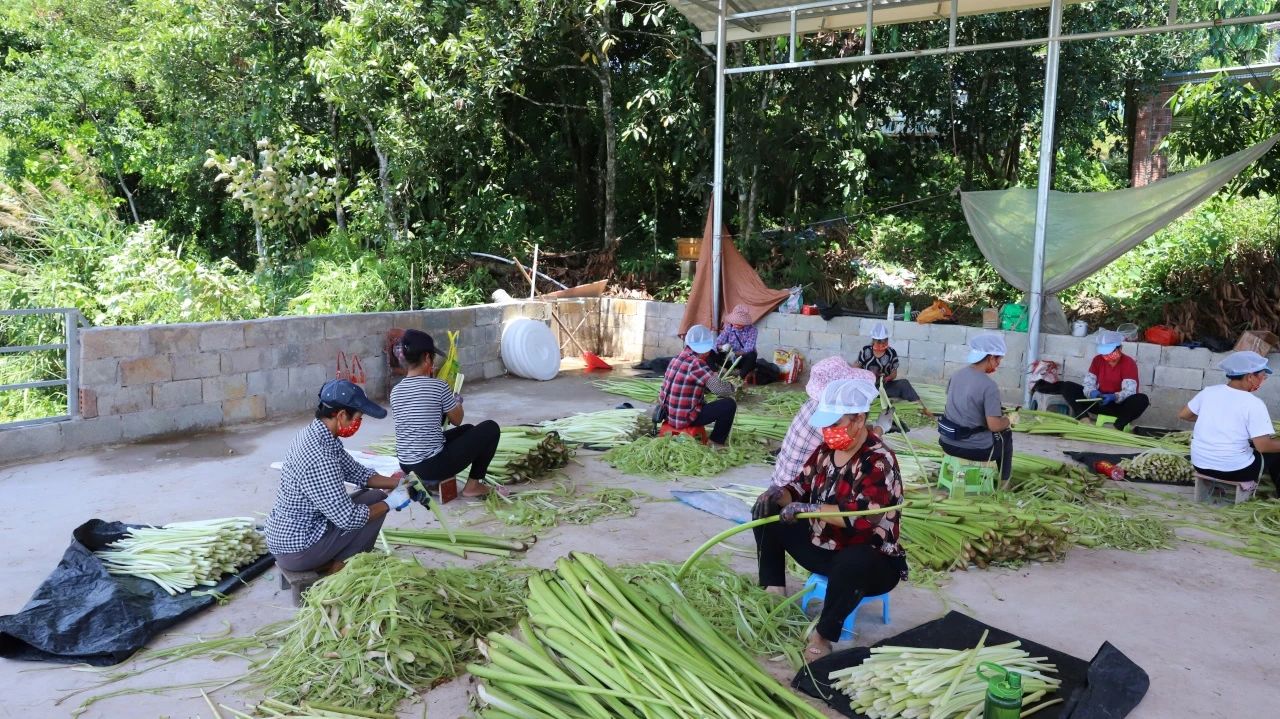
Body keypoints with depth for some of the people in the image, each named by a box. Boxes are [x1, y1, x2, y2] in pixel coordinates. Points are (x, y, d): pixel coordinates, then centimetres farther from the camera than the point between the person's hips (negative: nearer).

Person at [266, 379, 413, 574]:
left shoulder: (315, 435, 0)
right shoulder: (318, 458, -31)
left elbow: (356, 472, 12)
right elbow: (348, 519, -26)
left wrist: (396, 482, 2)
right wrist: (389, 503, -12)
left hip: (287, 535, 9)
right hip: (296, 549, -9)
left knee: (374, 496, 14)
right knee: (376, 499, -4)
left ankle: (328, 561, 13)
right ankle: (337, 566, 6)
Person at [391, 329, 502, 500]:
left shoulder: (395, 391, 4)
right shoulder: (438, 386, -14)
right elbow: (457, 420, 2)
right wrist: (457, 401, 22)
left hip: (406, 467, 7)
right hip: (432, 466, -7)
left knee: (467, 430, 29)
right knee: (491, 428, 5)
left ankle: (424, 480, 21)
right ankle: (473, 485, 12)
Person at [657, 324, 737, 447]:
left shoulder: (677, 359, 5)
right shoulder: (696, 363, -20)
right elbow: (721, 389, -22)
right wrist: (731, 386, -1)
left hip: (668, 414, 9)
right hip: (684, 419, -9)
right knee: (729, 404, -3)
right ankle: (717, 443, 10)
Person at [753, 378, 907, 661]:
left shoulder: (879, 461, -23)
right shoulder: (826, 451, 0)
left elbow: (863, 516, -35)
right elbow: (800, 487, 6)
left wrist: (809, 508, -38)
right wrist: (779, 495, -17)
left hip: (871, 563, -8)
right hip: (821, 547, 8)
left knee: (852, 562, -43)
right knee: (768, 512, 3)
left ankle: (823, 636, -21)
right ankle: (774, 592, 1)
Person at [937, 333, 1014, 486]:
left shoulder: (956, 375, 1)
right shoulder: (989, 385, -21)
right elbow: (994, 425, -21)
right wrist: (1008, 420, 0)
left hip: (947, 442, 6)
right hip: (974, 449, -6)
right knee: (1006, 435, 24)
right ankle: (1004, 482, 36)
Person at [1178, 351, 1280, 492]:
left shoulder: (1208, 391, -2)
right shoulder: (1254, 404, -16)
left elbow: (1182, 414, 11)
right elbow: (1263, 446, -19)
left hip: (1200, 465, 6)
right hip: (1235, 471, -6)